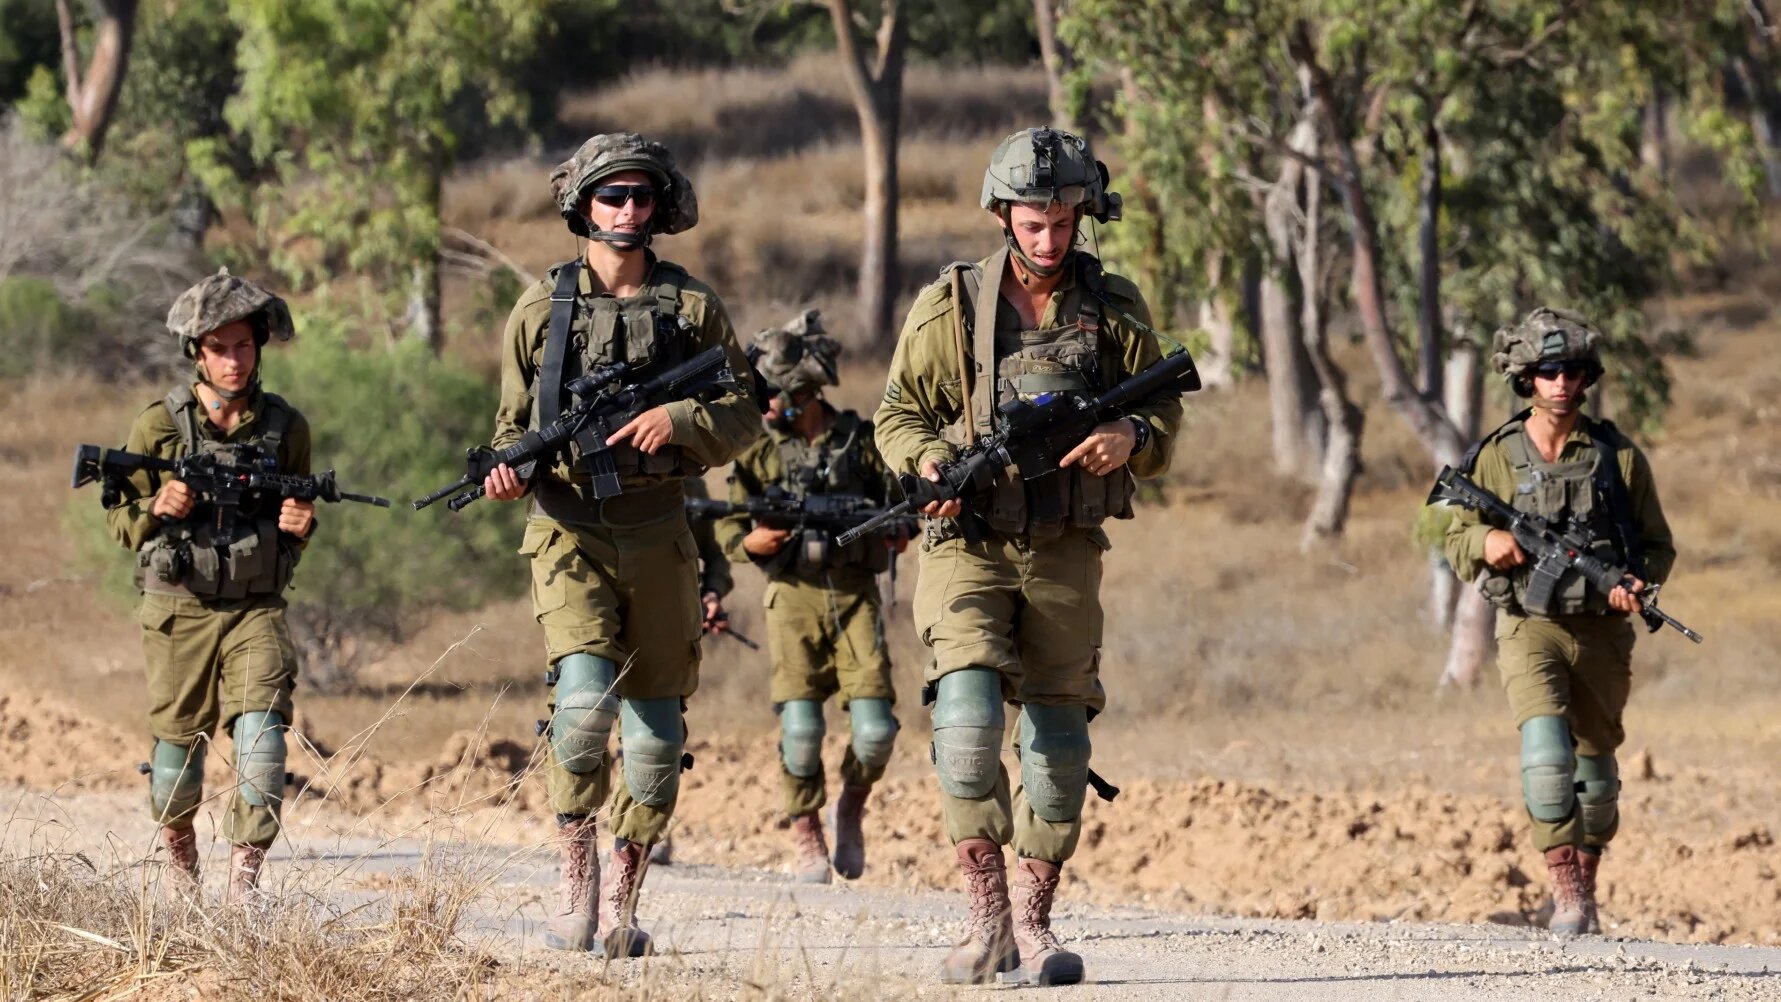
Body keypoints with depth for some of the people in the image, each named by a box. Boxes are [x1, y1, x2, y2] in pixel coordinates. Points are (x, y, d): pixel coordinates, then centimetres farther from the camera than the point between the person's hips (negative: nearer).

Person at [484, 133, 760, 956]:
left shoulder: (693, 306, 7)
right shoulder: (543, 308, 6)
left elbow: (744, 415, 8)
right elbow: (514, 419, 13)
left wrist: (680, 418, -11)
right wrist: (508, 467, -9)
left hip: (658, 532, 2)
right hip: (569, 526, -2)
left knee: (655, 727, 4)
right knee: (585, 693, -23)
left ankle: (621, 903, 16)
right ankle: (576, 871, -8)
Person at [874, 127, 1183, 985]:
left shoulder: (1115, 309, 5)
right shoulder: (951, 305, -1)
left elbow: (1164, 418, 8)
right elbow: (899, 414, 4)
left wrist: (1131, 437, -16)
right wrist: (930, 463, -17)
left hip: (1065, 552, 2)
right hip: (968, 541, -2)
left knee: (1058, 733, 2)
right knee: (969, 710, -20)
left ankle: (1032, 921, 12)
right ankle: (987, 916, -13)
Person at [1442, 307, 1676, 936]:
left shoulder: (1619, 457, 2)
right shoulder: (1496, 458, 1)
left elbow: (1658, 546, 8)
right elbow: (1456, 546, 9)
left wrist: (1638, 583, -14)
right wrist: (1487, 539, -14)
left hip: (1602, 632, 2)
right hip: (1530, 628, -2)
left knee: (1595, 774, 10)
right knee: (1546, 749, -23)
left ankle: (1584, 894, 28)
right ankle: (1566, 893, -23)